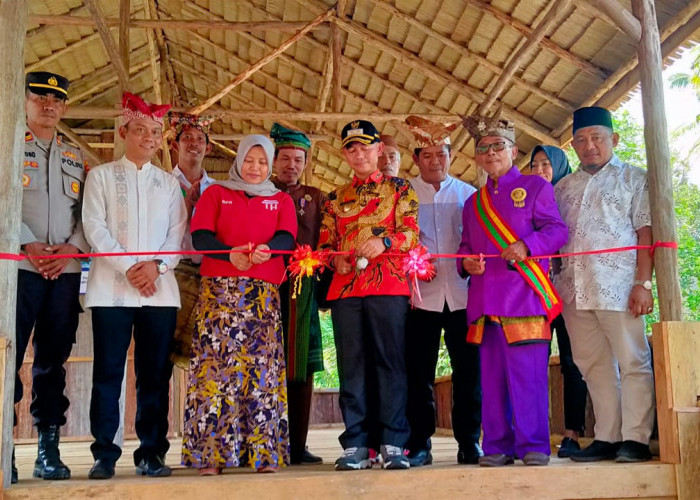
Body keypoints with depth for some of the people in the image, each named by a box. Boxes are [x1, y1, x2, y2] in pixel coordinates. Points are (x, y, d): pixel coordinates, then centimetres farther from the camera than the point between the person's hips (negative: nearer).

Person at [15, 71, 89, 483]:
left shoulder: (78, 158, 19)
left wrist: (72, 247, -6)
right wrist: (29, 244, -15)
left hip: (66, 271, 3)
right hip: (19, 266, -3)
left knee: (53, 361, 5)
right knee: (9, 357, -5)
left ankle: (49, 450, 10)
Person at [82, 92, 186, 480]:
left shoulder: (169, 183, 17)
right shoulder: (102, 175, 10)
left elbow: (177, 232, 8)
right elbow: (94, 227, -1)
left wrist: (156, 266, -11)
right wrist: (128, 268, -12)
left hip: (160, 289, 2)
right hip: (111, 288, -2)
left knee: (155, 374, 2)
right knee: (108, 372, -1)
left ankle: (151, 453, 9)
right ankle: (104, 455, 6)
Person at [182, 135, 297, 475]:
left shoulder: (282, 200, 19)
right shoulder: (215, 193, 15)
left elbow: (286, 237, 0)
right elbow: (200, 236, 0)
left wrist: (266, 251, -23)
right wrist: (230, 254, -20)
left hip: (263, 294, 1)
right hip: (219, 290, -1)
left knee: (262, 368, -3)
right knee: (215, 365, -7)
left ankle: (263, 452, 0)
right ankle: (209, 453, -3)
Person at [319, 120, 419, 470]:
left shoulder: (399, 188, 12)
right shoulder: (336, 198, 21)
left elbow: (411, 232, 1)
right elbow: (325, 243, 17)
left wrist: (384, 241, -18)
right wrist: (336, 259, -5)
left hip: (388, 284, -3)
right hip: (345, 288, 3)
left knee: (390, 362, -4)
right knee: (352, 366, 2)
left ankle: (394, 444, -1)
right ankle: (355, 445, 5)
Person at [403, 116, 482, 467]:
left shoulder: (467, 194, 13)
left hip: (462, 293, 1)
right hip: (420, 294, -1)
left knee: (468, 368, 1)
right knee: (419, 371, 2)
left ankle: (469, 442, 12)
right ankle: (419, 444, 11)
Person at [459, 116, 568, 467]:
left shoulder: (535, 187, 9)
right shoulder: (473, 203, 24)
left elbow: (556, 230, 0)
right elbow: (465, 246, 24)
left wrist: (526, 246, -17)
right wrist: (467, 263, 2)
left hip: (524, 294, -5)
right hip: (485, 299, 5)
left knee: (528, 372, -8)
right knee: (492, 374, 5)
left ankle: (533, 446, 1)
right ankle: (497, 446, 12)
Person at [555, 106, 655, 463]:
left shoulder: (633, 179, 7)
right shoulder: (564, 188, 20)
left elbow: (646, 232, -1)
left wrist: (643, 283, -11)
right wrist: (553, 284, 6)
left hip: (617, 286, -4)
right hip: (575, 289, 5)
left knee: (633, 362, -4)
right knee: (595, 366, 7)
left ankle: (635, 438, 2)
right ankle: (606, 438, 13)